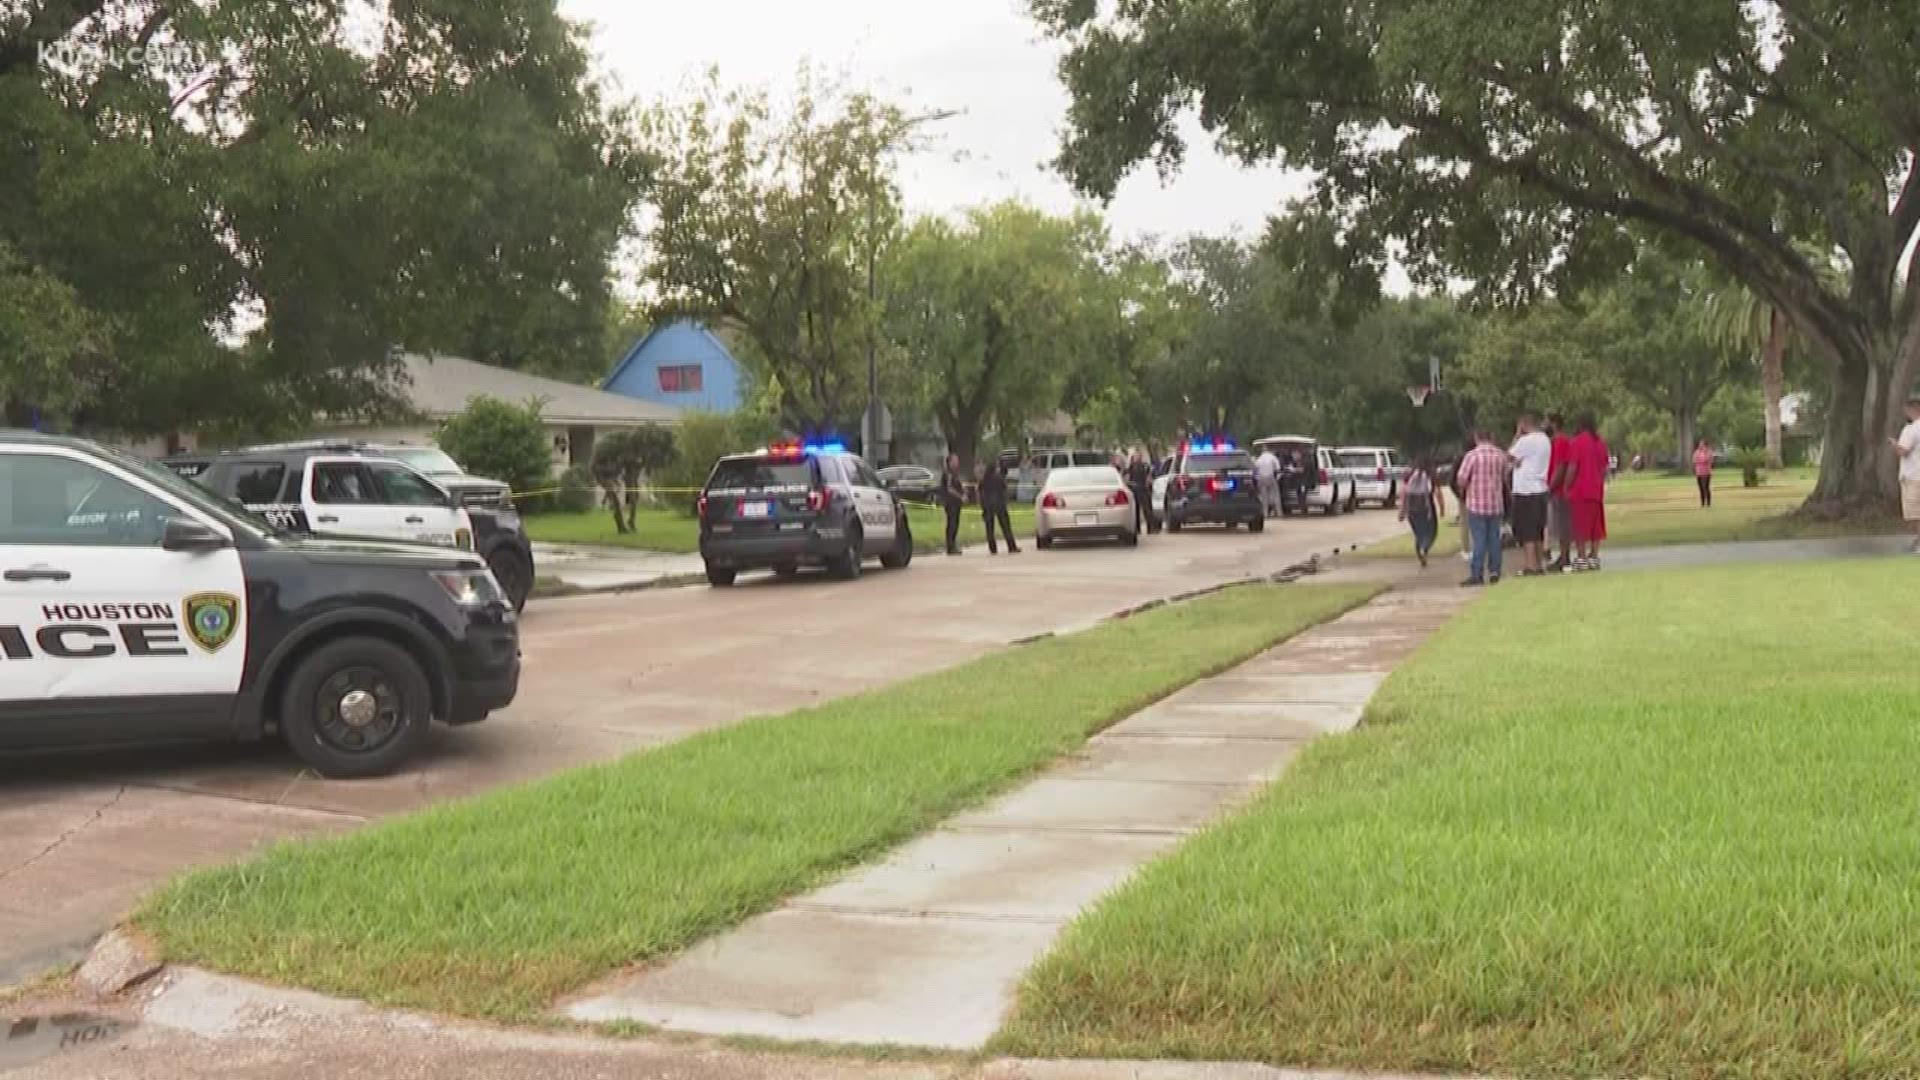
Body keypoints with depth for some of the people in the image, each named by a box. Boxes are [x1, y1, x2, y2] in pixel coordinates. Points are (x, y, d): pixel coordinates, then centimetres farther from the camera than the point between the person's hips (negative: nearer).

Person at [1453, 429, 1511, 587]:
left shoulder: (1472, 455, -12)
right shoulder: (1501, 455, 3)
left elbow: (1461, 479, -12)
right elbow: (1506, 477, 10)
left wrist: (1463, 490, 8)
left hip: (1477, 504, -4)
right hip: (1496, 503, 4)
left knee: (1479, 540, -3)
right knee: (1494, 538, 11)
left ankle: (1477, 575, -4)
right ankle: (1494, 571, 12)